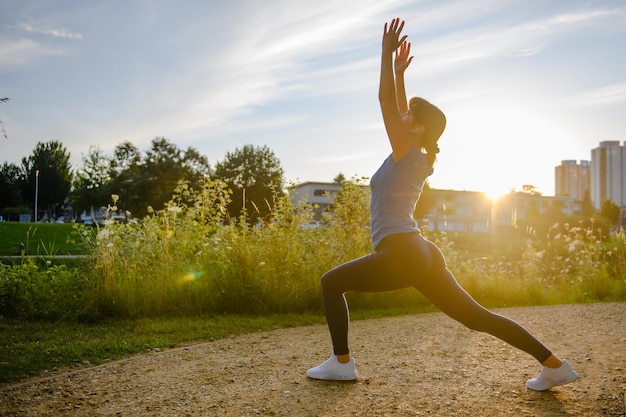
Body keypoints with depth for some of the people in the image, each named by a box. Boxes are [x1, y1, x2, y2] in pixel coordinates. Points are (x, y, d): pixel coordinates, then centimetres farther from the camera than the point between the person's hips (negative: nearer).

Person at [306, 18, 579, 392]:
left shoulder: (407, 153, -6)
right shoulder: (420, 158, 16)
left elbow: (386, 101, -7)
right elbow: (397, 109, 29)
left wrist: (387, 53, -3)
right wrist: (399, 72, 31)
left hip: (401, 255, -9)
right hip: (422, 255, 9)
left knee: (332, 283, 5)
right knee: (476, 316, 11)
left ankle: (342, 363, 7)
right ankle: (554, 365, 10)